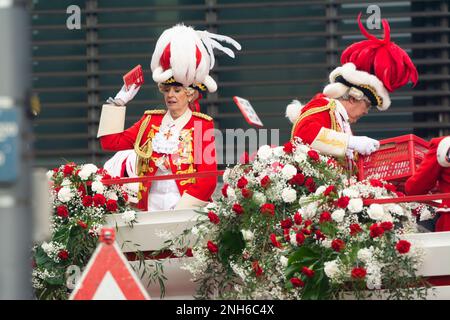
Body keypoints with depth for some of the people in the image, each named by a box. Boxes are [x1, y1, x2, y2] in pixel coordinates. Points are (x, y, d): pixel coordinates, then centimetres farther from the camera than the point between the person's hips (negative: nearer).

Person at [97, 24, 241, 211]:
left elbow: (208, 180, -6)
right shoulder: (151, 121, 11)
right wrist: (118, 103, 9)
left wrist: (181, 210, -15)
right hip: (151, 208, 3)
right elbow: (110, 142, 7)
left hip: (187, 208, -3)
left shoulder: (202, 125, -2)